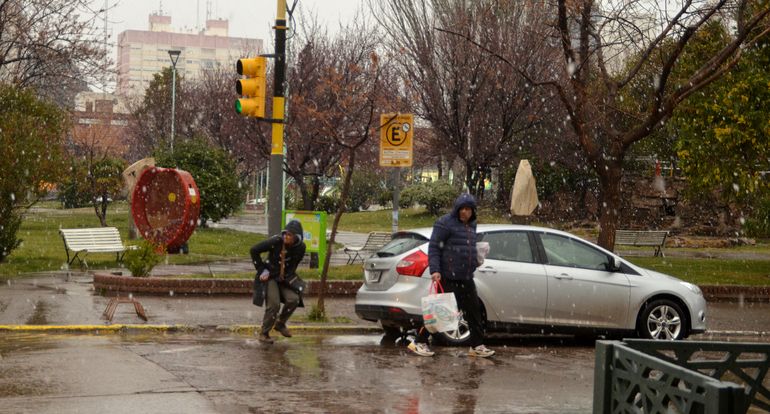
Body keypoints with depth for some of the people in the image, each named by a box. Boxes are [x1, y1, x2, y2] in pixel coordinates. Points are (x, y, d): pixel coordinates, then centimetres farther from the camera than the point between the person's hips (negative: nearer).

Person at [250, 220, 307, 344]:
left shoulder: (300, 248, -12)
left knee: (294, 299, -16)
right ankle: (263, 334, 5)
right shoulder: (276, 241, -22)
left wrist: (284, 277, -13)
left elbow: (293, 266, 0)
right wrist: (261, 270, -12)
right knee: (273, 305, -14)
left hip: (284, 278, 4)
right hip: (270, 276, -4)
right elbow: (254, 250, -15)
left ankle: (280, 323, 10)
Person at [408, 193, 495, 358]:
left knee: (473, 311, 9)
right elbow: (433, 247, -11)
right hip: (448, 278, -8)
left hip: (466, 279, 8)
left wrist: (475, 261, 13)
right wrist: (435, 270, -21)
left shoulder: (471, 225, 17)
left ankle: (477, 346, 18)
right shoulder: (445, 223, -8)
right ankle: (419, 342, 6)